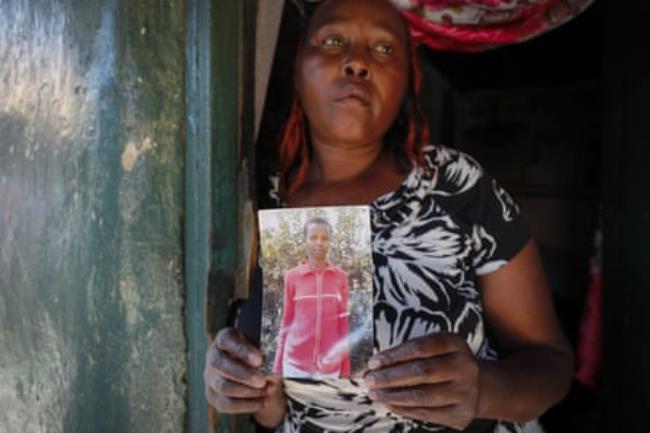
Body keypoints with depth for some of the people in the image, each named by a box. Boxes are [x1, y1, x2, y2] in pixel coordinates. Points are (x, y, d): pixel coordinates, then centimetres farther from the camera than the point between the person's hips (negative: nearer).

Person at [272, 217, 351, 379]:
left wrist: (346, 367, 5)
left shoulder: (340, 276, 2)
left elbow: (344, 324, 5)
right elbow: (286, 322, 5)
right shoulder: (292, 276, -1)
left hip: (330, 364, 1)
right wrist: (278, 365, 7)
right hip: (295, 362, -1)